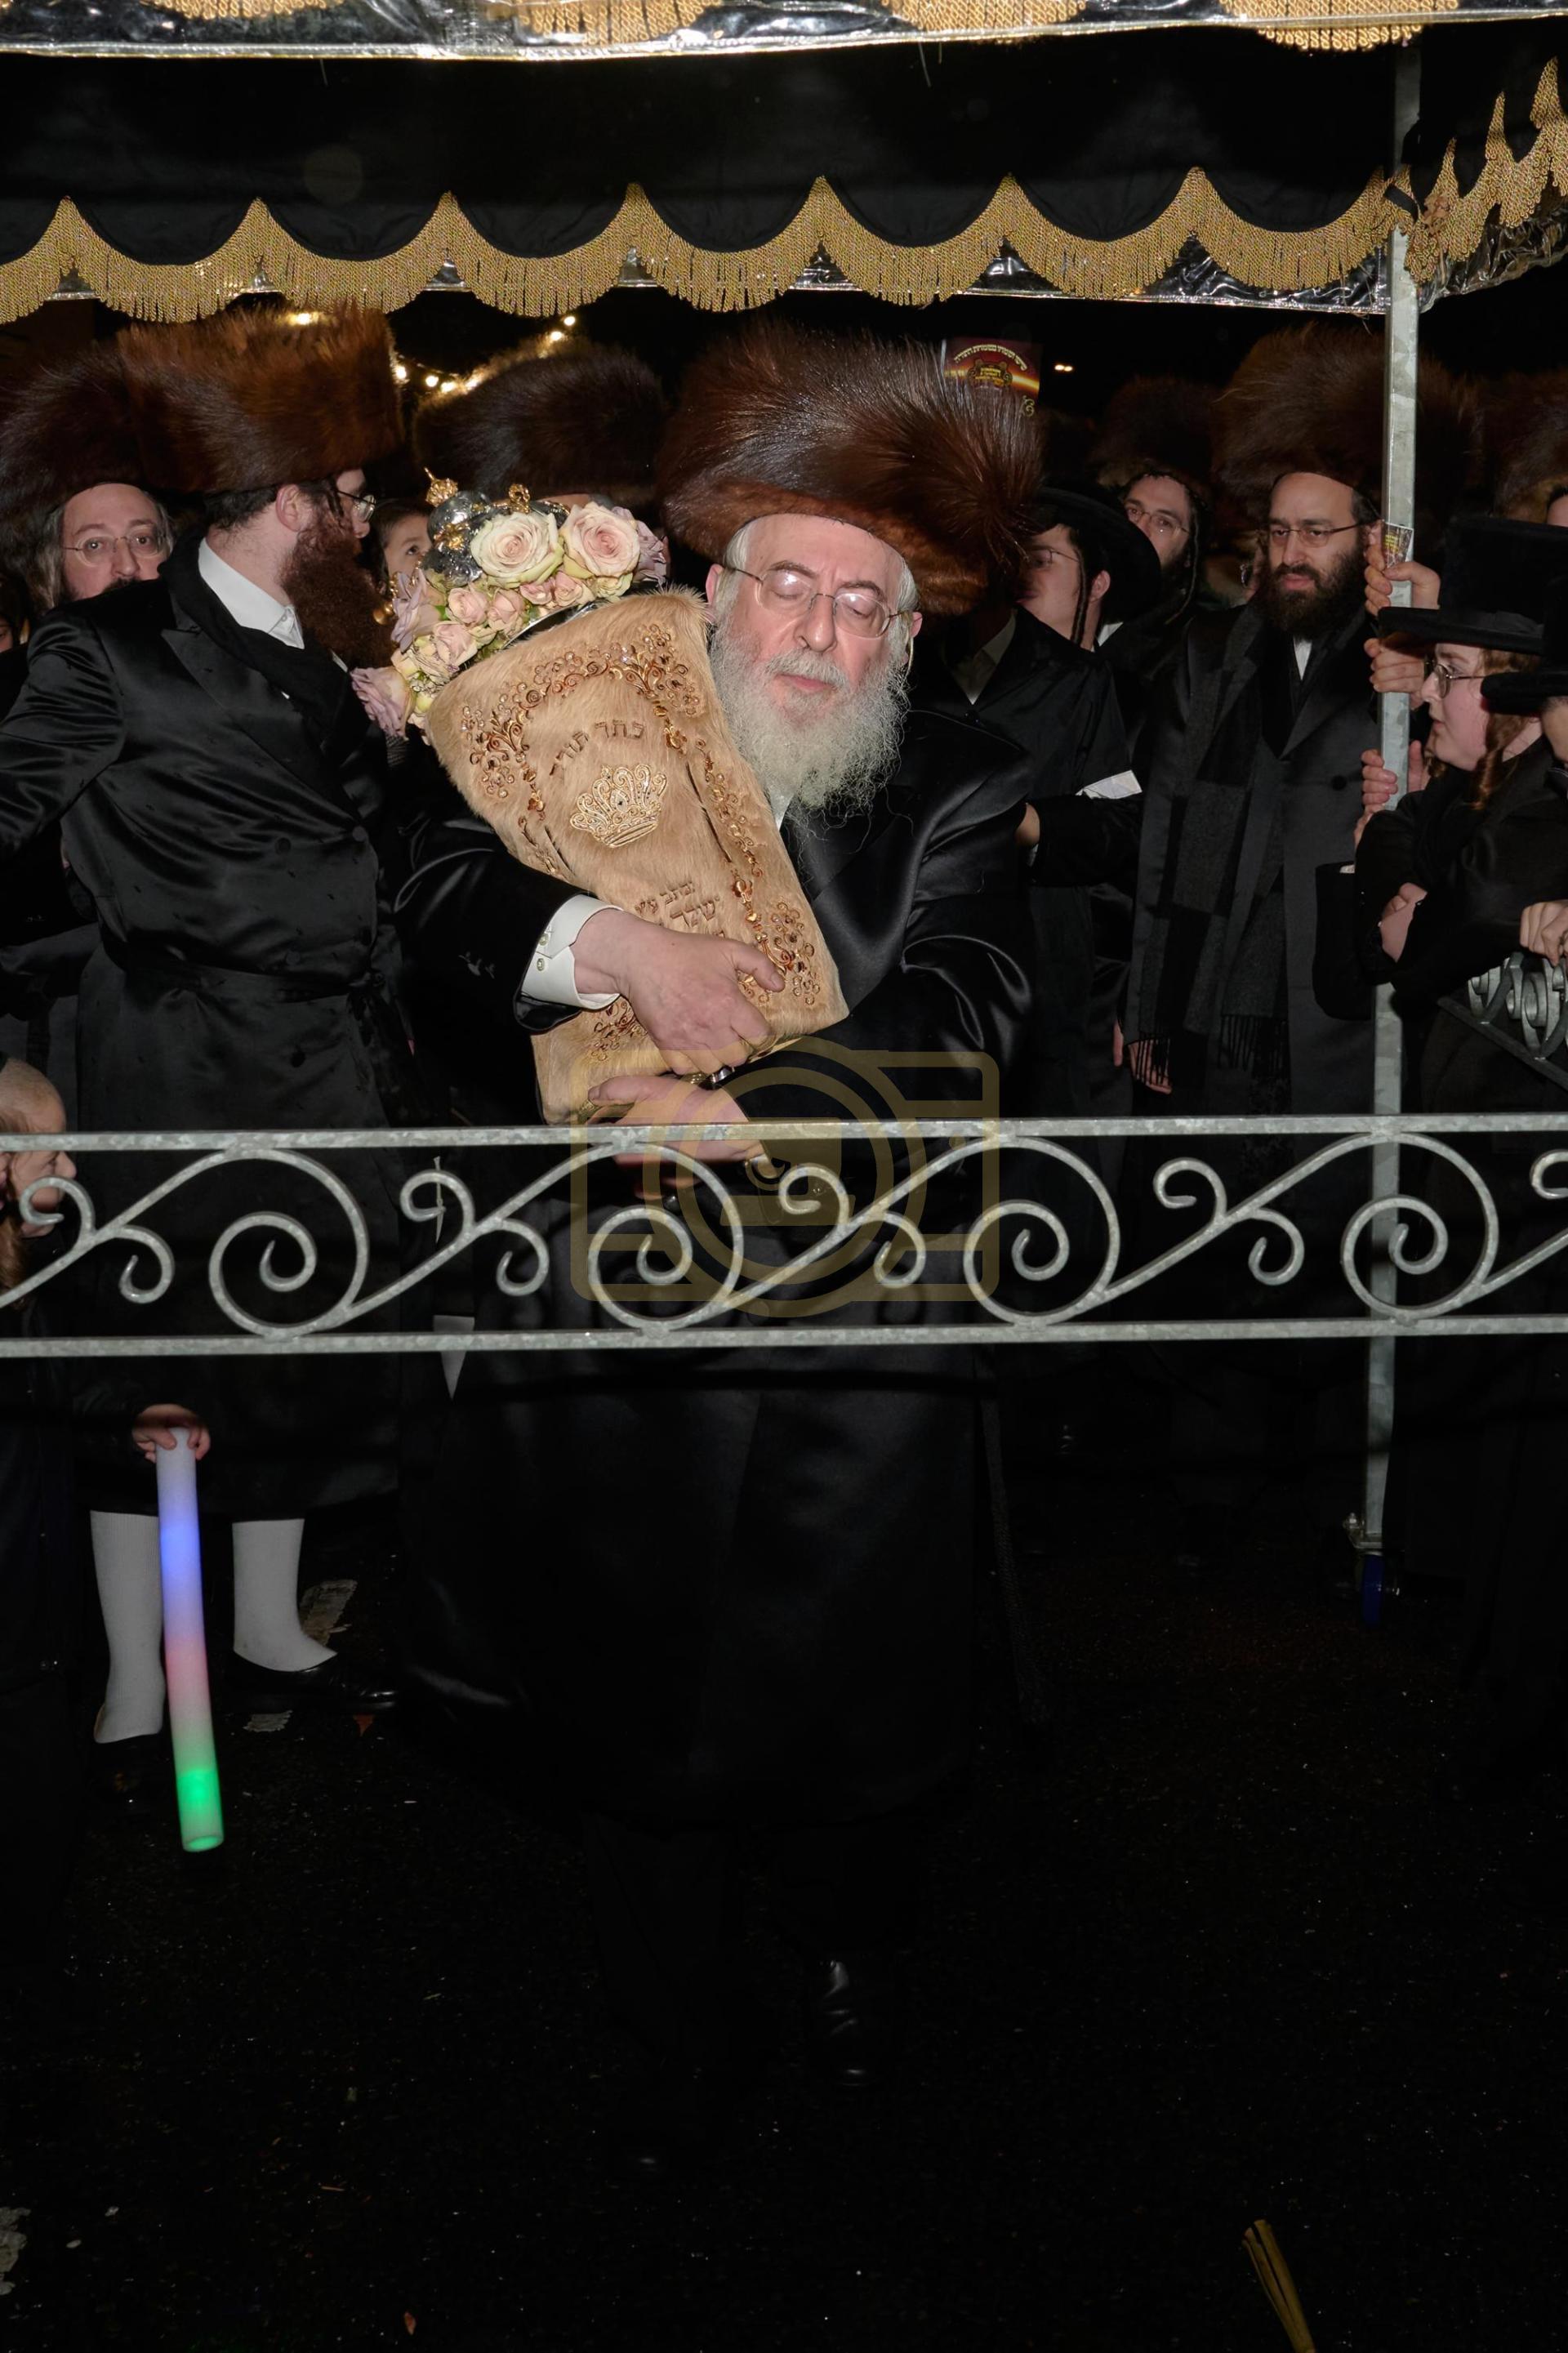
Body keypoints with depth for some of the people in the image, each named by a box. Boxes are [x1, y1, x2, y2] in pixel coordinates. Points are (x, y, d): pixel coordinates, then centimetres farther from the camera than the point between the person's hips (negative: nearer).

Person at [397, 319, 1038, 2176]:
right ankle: (679, 2050, 37)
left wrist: (751, 1112, -29)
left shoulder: (952, 796, -1)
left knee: (853, 1694, 15)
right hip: (628, 1332, 1)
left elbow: (962, 1008, -15)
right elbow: (436, 888, 1)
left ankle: (852, 1957, 49)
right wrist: (569, 928, -18)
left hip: (860, 1346, -1)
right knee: (632, 1703, 13)